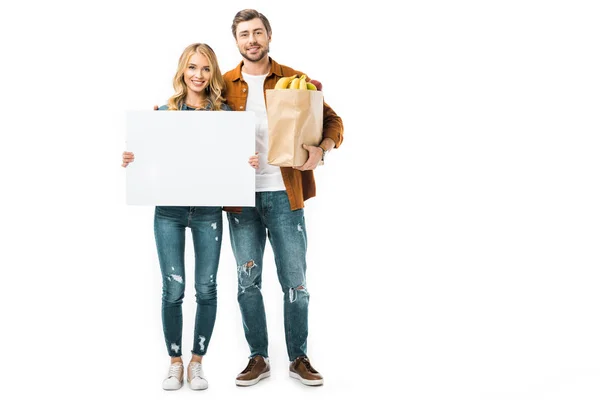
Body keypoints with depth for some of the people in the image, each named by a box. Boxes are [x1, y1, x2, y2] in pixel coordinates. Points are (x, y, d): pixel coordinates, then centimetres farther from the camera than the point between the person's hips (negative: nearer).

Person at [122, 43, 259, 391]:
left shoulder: (225, 113, 3)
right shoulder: (163, 112, 5)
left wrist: (251, 162, -14)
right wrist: (131, 161, -10)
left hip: (208, 209, 0)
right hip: (169, 209, 0)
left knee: (206, 288, 4)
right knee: (173, 289, 2)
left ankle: (197, 362, 20)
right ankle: (175, 362, 18)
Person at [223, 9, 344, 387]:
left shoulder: (295, 81, 1)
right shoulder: (225, 85, 5)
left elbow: (333, 120, 3)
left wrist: (321, 150, -15)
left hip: (283, 195, -1)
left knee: (295, 281, 5)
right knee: (248, 281, 9)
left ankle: (300, 359, 21)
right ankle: (259, 359, 24)